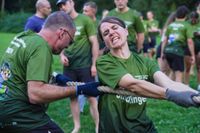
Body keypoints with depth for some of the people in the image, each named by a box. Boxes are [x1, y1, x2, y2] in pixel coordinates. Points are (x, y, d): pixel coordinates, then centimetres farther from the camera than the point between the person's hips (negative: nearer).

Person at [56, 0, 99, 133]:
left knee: (91, 97, -2)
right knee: (72, 96, 10)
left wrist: (94, 64, -9)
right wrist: (62, 55, -3)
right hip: (69, 66, 4)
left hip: (85, 66, -4)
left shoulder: (85, 20, -5)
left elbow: (94, 43, -5)